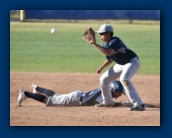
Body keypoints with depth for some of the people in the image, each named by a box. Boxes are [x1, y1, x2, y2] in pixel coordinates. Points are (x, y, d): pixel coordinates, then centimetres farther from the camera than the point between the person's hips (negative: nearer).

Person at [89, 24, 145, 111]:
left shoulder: (115, 41, -26)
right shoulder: (106, 45, 2)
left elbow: (108, 53, -44)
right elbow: (110, 59, 15)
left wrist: (95, 44, -41)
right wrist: (102, 67, 0)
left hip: (132, 62, -10)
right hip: (121, 64, 10)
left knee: (124, 79, -36)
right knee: (103, 79, 10)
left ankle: (139, 104, -37)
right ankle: (107, 102, 33)